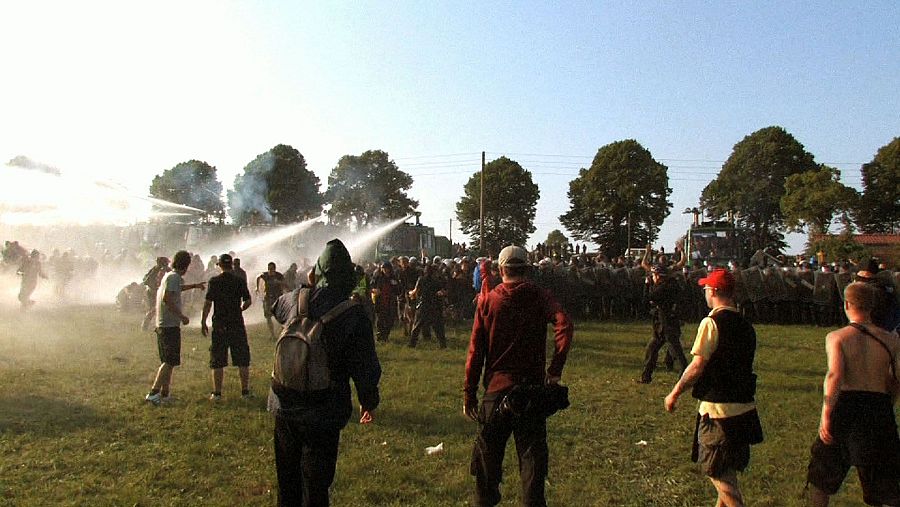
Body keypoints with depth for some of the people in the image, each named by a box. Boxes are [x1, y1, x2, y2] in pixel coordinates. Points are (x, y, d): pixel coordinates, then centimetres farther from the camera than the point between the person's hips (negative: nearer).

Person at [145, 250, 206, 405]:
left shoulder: (169, 276, 16)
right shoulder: (174, 277, -13)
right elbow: (167, 298, -25)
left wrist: (194, 286, 52)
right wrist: (182, 316, -20)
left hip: (162, 325, 10)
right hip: (170, 325, -10)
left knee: (168, 361, 15)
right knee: (170, 362, -9)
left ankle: (165, 393, 21)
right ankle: (154, 393, -13)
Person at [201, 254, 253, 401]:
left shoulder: (214, 281, -4)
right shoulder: (240, 281, 1)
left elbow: (208, 303, -6)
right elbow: (248, 301, 2)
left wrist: (203, 322, 1)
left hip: (219, 325, -1)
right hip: (237, 324, 1)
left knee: (217, 361, 6)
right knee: (242, 360, 9)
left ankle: (217, 393, 8)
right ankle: (245, 391, 12)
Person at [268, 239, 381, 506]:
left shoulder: (297, 299, -6)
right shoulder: (354, 316, -17)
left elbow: (276, 307, 20)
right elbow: (365, 366, -12)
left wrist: (307, 286, 21)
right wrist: (368, 401, 4)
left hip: (284, 405, 4)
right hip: (323, 413, -4)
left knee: (287, 478, 22)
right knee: (315, 485, 9)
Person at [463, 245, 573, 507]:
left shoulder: (488, 300, 0)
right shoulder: (539, 296, -1)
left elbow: (475, 350, -2)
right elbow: (564, 325, -21)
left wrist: (469, 393, 2)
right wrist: (554, 372, -17)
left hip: (496, 387, 1)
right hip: (533, 386, -1)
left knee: (488, 452, 16)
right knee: (532, 452, 8)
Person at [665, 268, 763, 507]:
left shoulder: (711, 322, -16)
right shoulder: (745, 325, 8)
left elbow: (698, 366, -19)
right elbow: (744, 364, 14)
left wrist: (675, 393, -8)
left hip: (718, 408, -8)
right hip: (744, 405, 8)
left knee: (718, 472, 3)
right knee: (727, 470, 23)